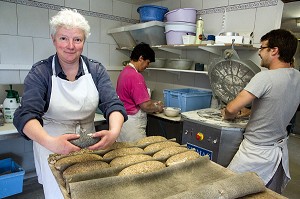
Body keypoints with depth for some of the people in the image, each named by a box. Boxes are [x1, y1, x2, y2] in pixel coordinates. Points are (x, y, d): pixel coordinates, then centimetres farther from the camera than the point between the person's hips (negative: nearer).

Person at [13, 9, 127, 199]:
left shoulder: (96, 70, -6)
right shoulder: (40, 73, -12)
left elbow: (113, 104, -14)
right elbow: (26, 115, -22)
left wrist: (114, 132, -36)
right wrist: (50, 142, -42)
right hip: (53, 147, -2)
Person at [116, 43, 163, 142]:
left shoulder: (124, 71, 8)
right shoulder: (136, 76, -22)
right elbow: (145, 106, -21)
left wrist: (153, 102, 16)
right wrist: (158, 108, -2)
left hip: (122, 120, 10)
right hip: (133, 124, -10)